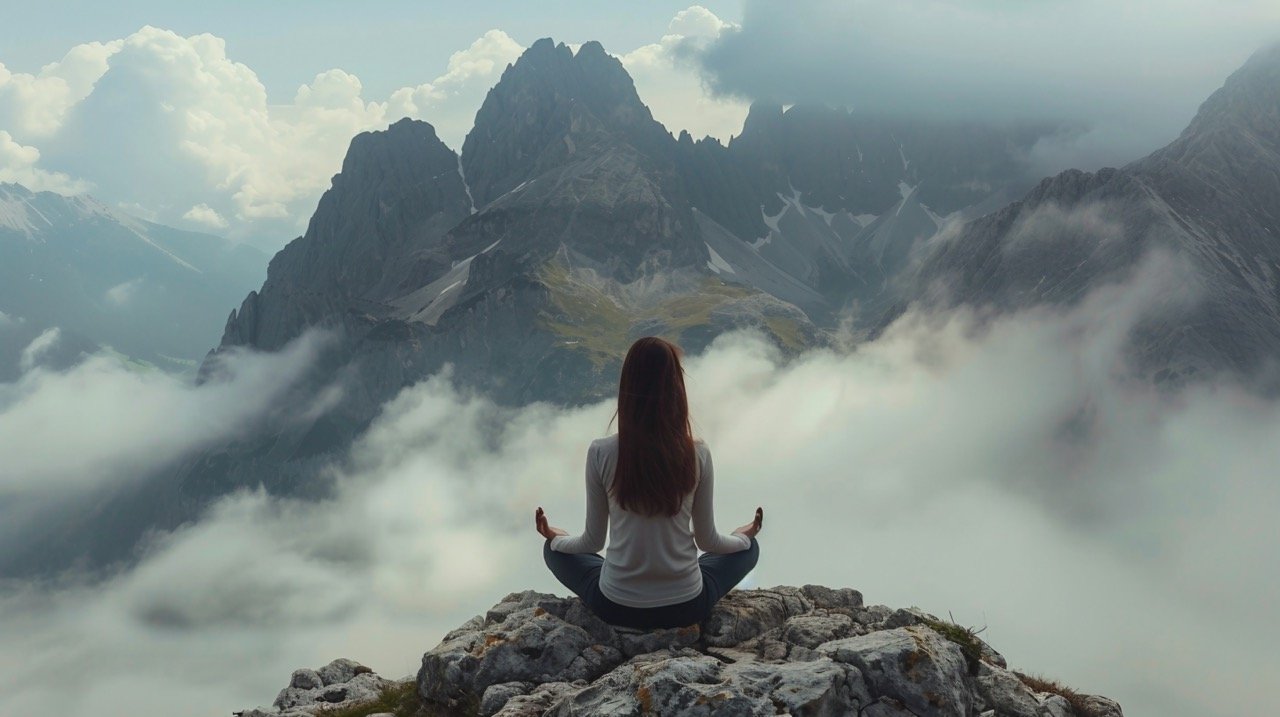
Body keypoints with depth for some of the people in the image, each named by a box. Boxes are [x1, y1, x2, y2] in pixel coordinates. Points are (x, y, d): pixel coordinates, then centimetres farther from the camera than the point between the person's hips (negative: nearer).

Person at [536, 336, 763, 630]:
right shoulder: (697, 455, -13)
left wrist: (554, 538, 20)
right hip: (686, 607, 1)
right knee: (748, 547, 28)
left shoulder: (601, 453, -14)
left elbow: (592, 542, -3)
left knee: (554, 549, 28)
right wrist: (744, 536, 22)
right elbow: (707, 541, -1)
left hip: (616, 608, 0)